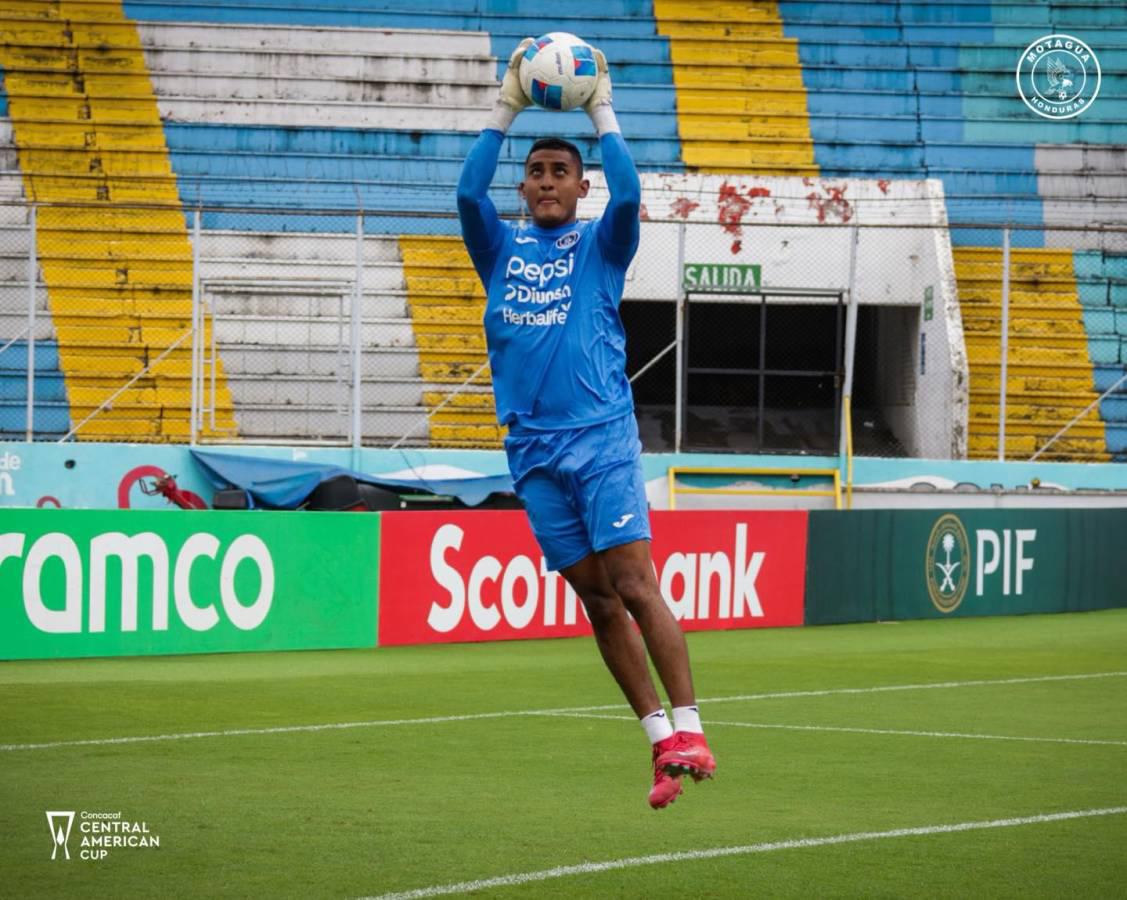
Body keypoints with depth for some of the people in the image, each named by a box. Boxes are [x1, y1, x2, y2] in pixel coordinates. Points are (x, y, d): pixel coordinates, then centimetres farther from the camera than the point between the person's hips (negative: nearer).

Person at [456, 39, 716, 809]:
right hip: (533, 450, 3)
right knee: (596, 599, 2)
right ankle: (659, 737, 6)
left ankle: (688, 731, -15)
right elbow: (469, 192, -2)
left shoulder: (599, 246, 9)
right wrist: (508, 108, -3)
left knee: (633, 583, -13)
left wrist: (600, 110, -4)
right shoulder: (502, 248, 15)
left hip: (602, 438, -3)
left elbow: (628, 192, -10)